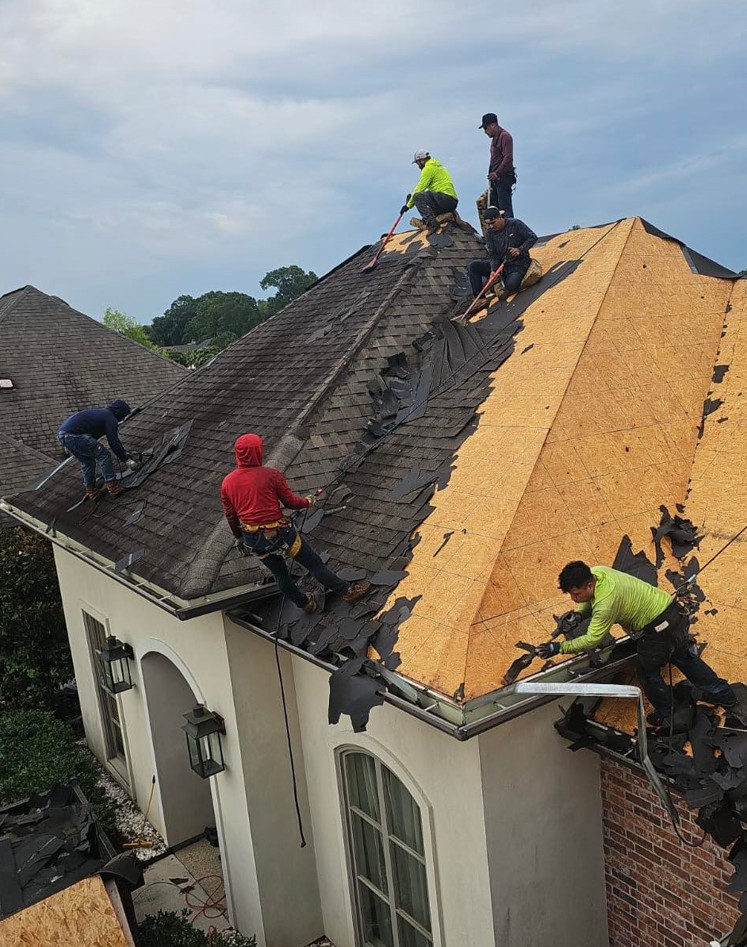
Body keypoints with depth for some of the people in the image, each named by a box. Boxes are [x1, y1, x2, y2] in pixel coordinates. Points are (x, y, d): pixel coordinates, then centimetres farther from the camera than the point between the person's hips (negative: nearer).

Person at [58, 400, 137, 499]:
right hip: (73, 435, -10)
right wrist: (126, 459, 2)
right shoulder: (110, 418, -1)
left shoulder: (101, 412, 28)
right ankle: (112, 487, -1)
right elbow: (114, 443, -6)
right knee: (103, 455, -2)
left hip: (61, 435, 10)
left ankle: (90, 491, 28)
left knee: (86, 462, 25)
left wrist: (125, 453, 44)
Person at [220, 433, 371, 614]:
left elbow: (230, 515, 8)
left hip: (251, 538, 5)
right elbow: (290, 502, -7)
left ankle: (305, 604, 40)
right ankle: (347, 591, 22)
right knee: (314, 563, 9)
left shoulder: (227, 482, -2)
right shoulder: (271, 475, -16)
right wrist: (307, 501, 14)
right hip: (277, 533, -5)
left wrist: (239, 537, 23)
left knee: (280, 573, 23)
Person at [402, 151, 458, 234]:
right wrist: (411, 197, 23)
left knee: (418, 197, -19)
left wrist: (408, 205, 1)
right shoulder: (437, 166, 27)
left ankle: (431, 222, -31)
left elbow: (420, 189, -7)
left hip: (446, 198, -10)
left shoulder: (428, 168, -4)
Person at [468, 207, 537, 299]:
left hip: (518, 264, -5)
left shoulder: (515, 224, -9)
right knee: (474, 266, -14)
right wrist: (493, 270, -19)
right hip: (500, 264, 5)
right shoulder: (490, 233, 2)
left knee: (510, 286, -35)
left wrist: (520, 250, -19)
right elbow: (492, 254, -1)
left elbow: (533, 237, -4)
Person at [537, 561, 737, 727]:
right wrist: (578, 615, -11)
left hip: (659, 627, -10)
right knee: (682, 656, 27)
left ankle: (665, 714, 27)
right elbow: (590, 601, 8)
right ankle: (723, 693, 43)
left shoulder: (607, 602, -35)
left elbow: (591, 640, -30)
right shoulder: (593, 572, -10)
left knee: (647, 669, 9)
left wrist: (559, 648, -28)